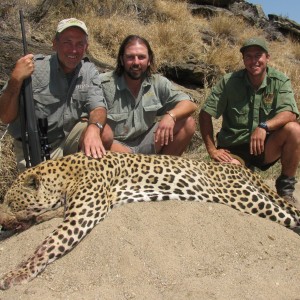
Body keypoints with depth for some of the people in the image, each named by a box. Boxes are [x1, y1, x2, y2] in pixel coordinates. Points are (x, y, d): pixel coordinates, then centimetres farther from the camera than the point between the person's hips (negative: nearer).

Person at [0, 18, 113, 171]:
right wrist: (15, 80, -33)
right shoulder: (33, 67, -17)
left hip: (70, 135, 4)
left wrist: (93, 128, -39)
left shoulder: (89, 71, -4)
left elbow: (97, 107, -15)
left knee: (105, 134, -21)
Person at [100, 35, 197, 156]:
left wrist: (171, 116, -28)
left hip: (146, 144, 3)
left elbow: (190, 105, -7)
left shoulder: (158, 82, -4)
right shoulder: (104, 84, -16)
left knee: (188, 123, -11)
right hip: (116, 145, -3)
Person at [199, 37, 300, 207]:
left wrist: (264, 126, -36)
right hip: (233, 149, -1)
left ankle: (286, 188, -8)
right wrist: (212, 149, -10)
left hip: (265, 147, 2)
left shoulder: (280, 81, -3)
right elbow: (205, 114, -5)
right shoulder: (229, 82, -5)